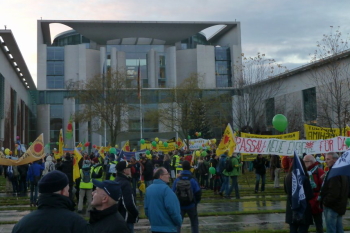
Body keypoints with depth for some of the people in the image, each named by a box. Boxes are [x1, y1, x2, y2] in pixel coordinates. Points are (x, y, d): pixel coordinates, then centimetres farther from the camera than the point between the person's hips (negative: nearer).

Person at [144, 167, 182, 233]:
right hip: (168, 228, -8)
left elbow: (146, 208, 13)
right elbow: (172, 208, -21)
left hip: (154, 227, 8)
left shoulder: (148, 189, 8)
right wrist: (179, 222, -8)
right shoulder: (165, 188, -17)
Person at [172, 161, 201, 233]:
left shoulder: (177, 180, -7)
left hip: (180, 206, 0)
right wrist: (196, 202, 10)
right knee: (194, 223, 16)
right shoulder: (193, 180, -11)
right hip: (191, 205, 0)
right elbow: (198, 193, -8)